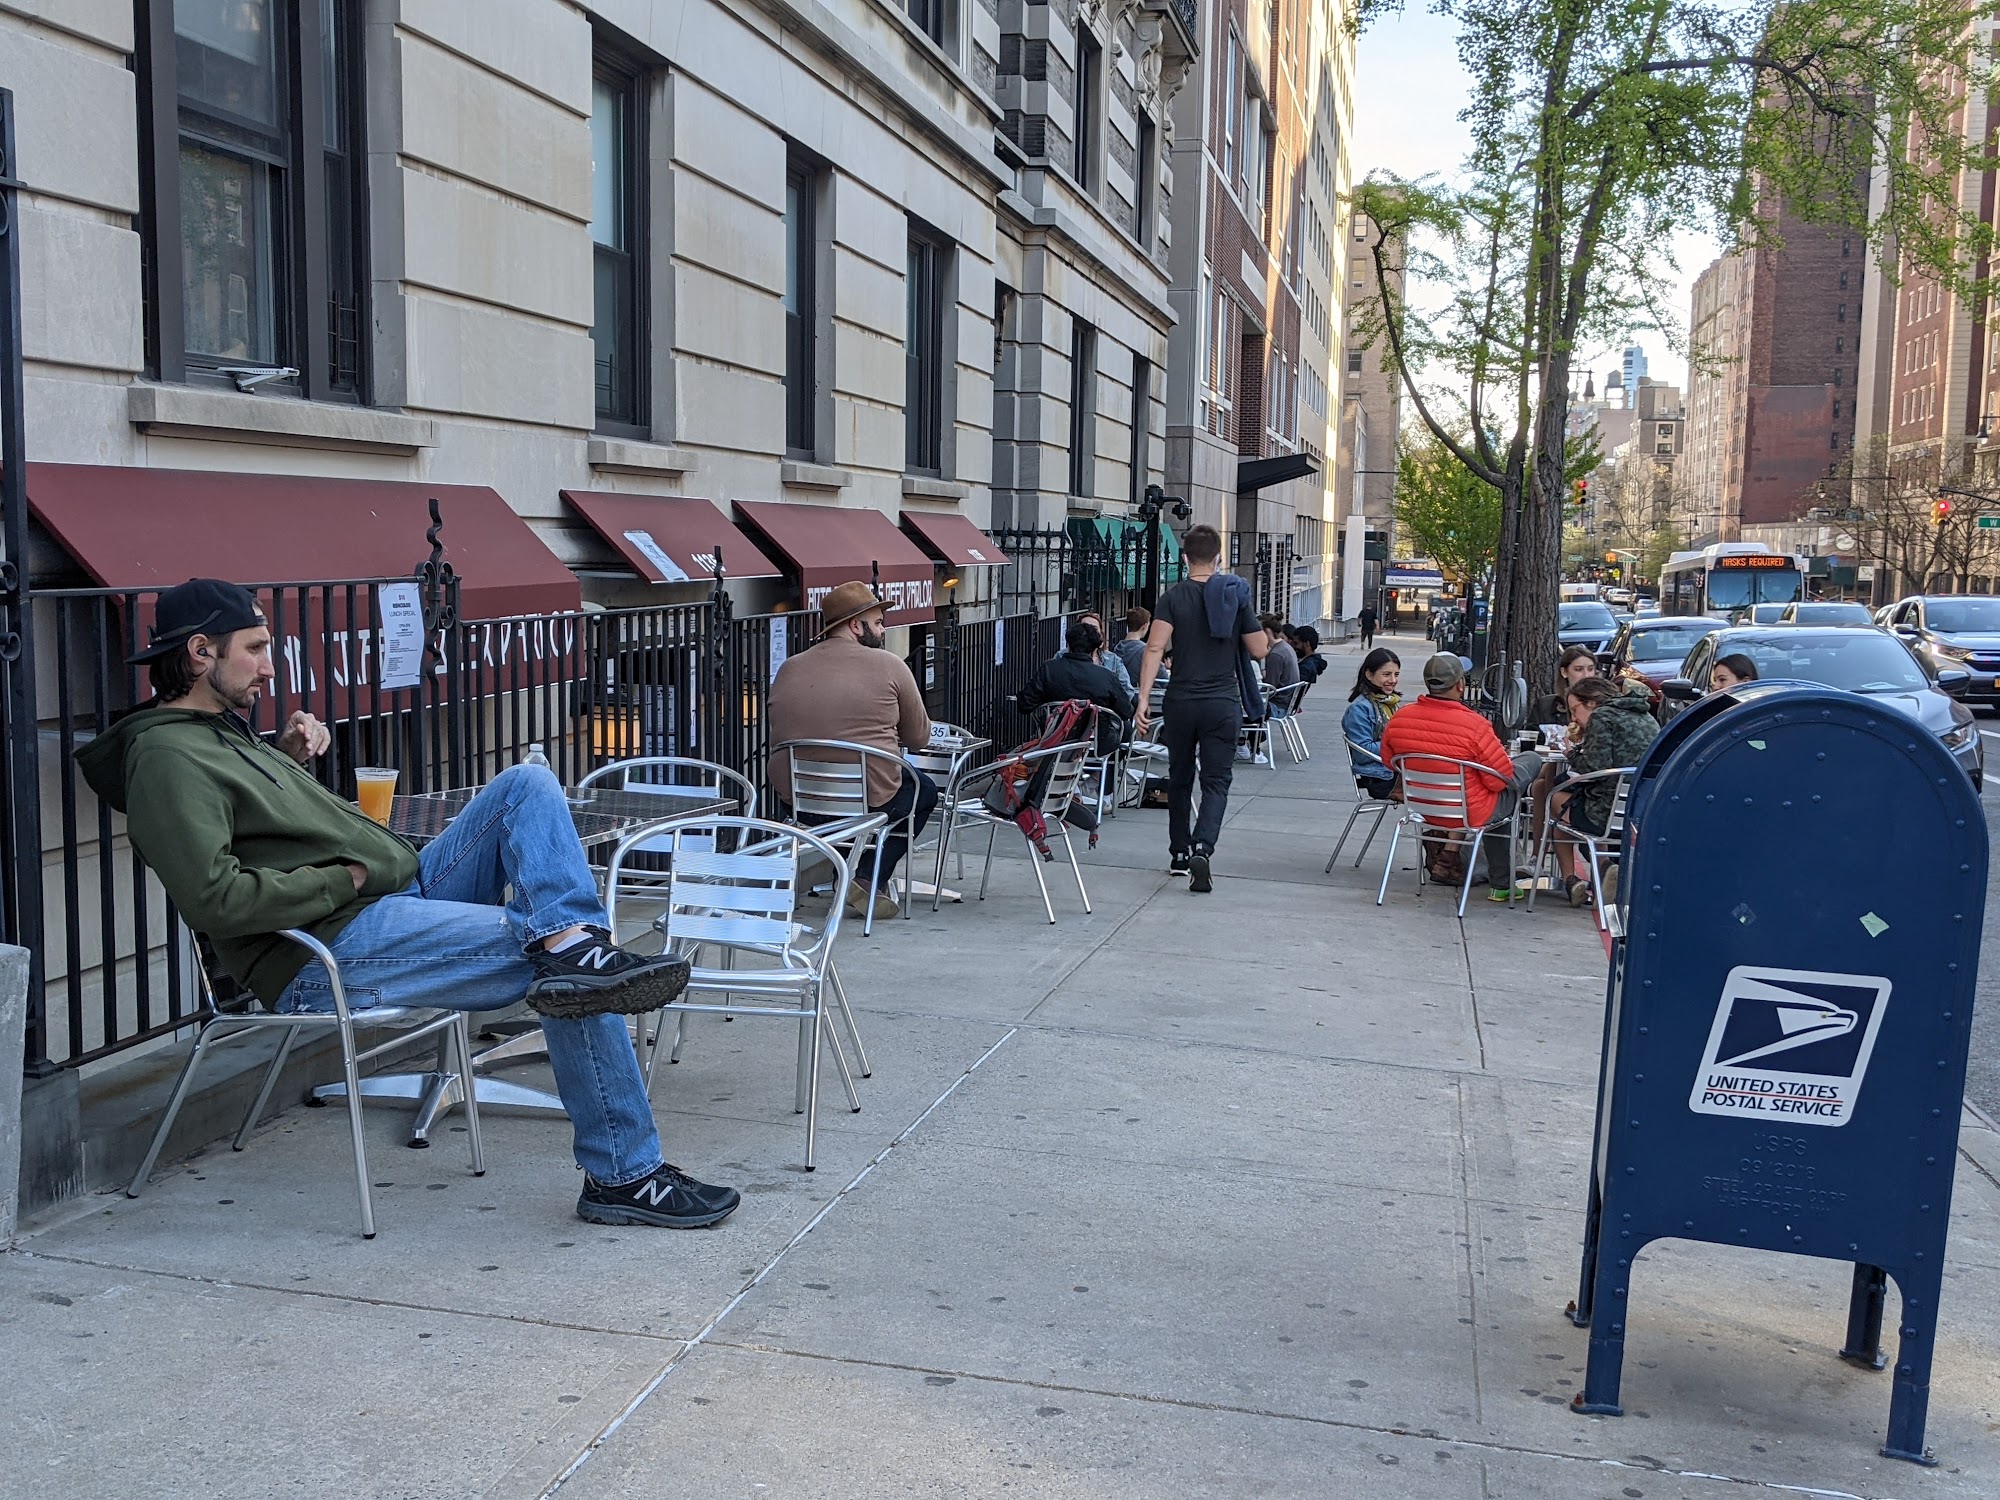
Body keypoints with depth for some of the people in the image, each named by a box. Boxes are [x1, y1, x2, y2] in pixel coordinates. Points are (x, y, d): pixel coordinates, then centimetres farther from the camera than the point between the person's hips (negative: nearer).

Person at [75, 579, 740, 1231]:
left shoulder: (221, 729, 20)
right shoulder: (166, 757, -11)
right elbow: (217, 899, -23)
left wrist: (290, 756, 17)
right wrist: (348, 876, -13)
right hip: (328, 958, -10)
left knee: (529, 784, -2)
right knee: (562, 973, -19)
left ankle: (570, 940, -30)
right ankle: (625, 1176, -12)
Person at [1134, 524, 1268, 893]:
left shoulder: (1172, 597, -2)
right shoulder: (1236, 595, 1)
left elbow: (1155, 648, -14)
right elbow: (1259, 651, 4)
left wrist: (1144, 698, -15)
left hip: (1181, 702, 0)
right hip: (1223, 704, 0)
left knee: (1180, 779, 16)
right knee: (1216, 781, 1)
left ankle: (1179, 855, 24)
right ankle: (1202, 848, -20)